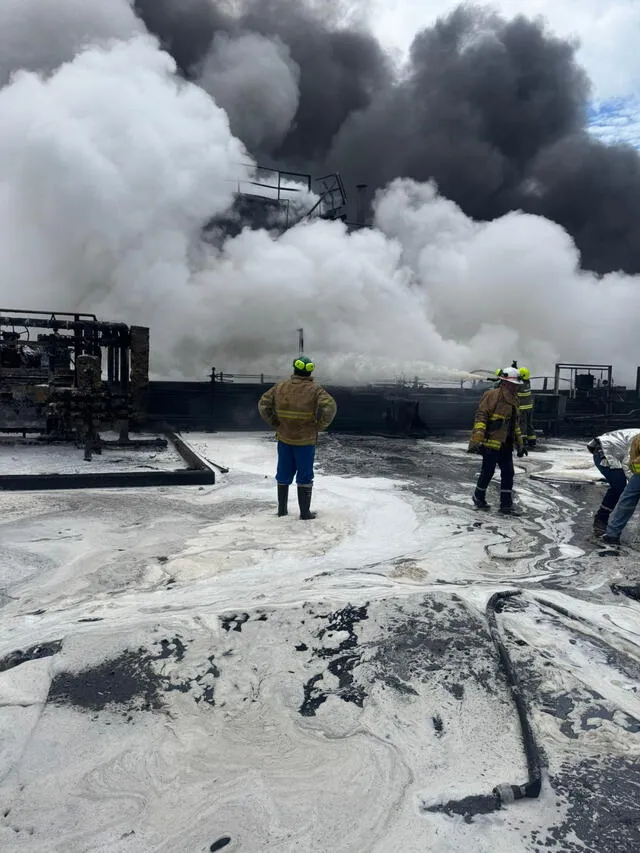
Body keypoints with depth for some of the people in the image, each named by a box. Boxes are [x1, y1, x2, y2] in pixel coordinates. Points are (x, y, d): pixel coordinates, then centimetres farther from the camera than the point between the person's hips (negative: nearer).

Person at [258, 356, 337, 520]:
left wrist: (275, 424, 5)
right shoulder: (315, 389, -10)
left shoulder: (281, 387, 0)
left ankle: (282, 509, 22)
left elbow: (263, 404, 0)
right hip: (306, 440, -3)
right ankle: (305, 512, 11)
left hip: (284, 438, 3)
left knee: (284, 474, 15)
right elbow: (329, 407, -23)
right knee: (305, 476, 6)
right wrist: (319, 426, -10)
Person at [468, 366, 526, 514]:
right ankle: (479, 497, 25)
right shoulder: (493, 395, -12)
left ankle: (506, 505, 14)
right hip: (491, 442, -8)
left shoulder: (513, 400, 16)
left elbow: (515, 424, 25)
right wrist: (476, 440, -25)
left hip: (506, 445, 8)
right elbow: (481, 417, -18)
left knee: (508, 473, 6)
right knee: (488, 472, 3)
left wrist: (520, 444, 25)